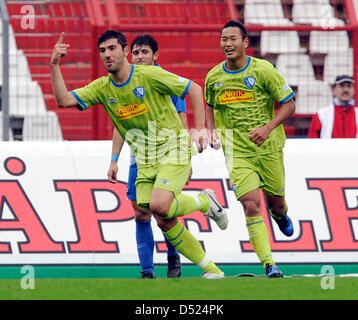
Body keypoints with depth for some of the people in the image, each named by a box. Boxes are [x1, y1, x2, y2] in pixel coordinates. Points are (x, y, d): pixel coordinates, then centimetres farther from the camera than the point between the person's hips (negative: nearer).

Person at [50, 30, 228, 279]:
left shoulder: (149, 75, -12)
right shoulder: (103, 88, 4)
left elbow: (194, 89, -6)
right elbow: (63, 100, -3)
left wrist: (200, 128, -11)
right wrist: (55, 66, -13)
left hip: (173, 149, -6)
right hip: (145, 162, 6)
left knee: (159, 205, -27)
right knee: (164, 221, -4)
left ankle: (205, 202, 5)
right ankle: (211, 269, 8)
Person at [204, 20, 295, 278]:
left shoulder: (263, 70, -8)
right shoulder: (213, 77, 1)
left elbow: (289, 104, -4)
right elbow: (211, 107, 21)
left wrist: (268, 128, -17)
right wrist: (213, 131, 3)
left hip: (269, 148, -1)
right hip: (237, 152, 1)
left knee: (275, 202, 11)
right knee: (251, 205, -15)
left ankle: (280, 215, 51)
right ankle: (269, 265, -16)